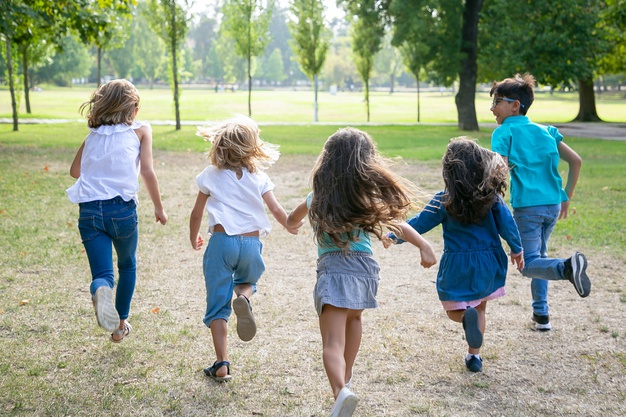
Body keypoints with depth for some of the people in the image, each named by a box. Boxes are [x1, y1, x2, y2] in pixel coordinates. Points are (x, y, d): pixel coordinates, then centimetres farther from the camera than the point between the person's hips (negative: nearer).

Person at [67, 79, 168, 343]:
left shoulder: (94, 134, 17)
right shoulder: (140, 130, 6)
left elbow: (75, 170, 25)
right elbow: (147, 172, -4)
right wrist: (159, 208, 6)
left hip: (89, 210, 2)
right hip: (122, 209, -2)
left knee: (102, 273, 1)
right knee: (127, 266, 24)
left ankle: (101, 291, -35)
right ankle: (120, 325, 29)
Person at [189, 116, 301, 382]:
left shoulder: (211, 176, 6)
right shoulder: (259, 177, 7)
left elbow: (196, 213, 11)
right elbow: (277, 211, 3)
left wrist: (194, 239, 29)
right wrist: (291, 228, 24)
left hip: (222, 241, -1)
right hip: (251, 243, 1)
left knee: (217, 305, 5)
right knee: (248, 281, 31)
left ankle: (222, 365, 0)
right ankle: (243, 297, -7)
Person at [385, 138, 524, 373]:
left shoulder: (444, 201, -12)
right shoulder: (492, 196, -8)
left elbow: (419, 224, -5)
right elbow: (507, 223, -3)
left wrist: (394, 237, 11)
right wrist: (517, 250, 13)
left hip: (457, 265, -2)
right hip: (488, 264, 2)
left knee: (454, 310, 13)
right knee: (480, 308, 21)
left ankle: (466, 315, -22)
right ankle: (474, 356, 20)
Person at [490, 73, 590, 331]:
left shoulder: (504, 132, -4)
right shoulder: (545, 131, 13)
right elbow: (576, 161, 12)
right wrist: (566, 197, 18)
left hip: (527, 206, -6)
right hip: (553, 205, 6)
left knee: (529, 264, -1)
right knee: (539, 255, 23)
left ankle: (567, 268, -31)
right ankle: (541, 314, 22)